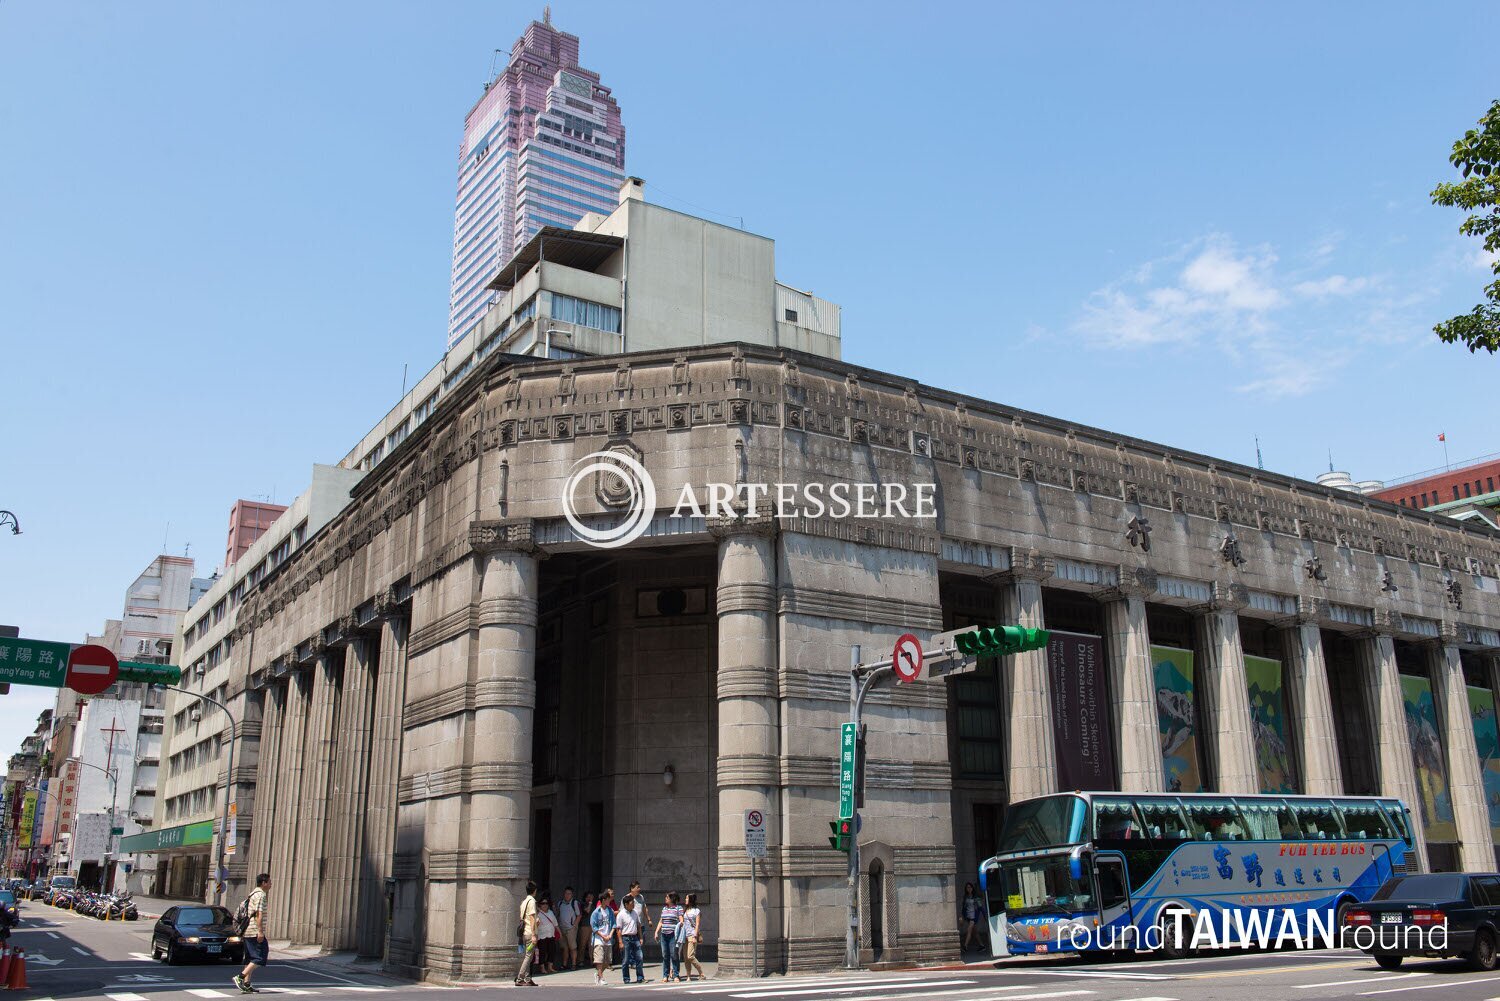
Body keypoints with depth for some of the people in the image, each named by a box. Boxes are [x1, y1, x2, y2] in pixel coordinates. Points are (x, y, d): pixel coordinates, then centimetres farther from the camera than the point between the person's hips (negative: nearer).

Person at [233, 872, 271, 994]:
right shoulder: (260, 895, -11)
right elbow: (258, 914, -19)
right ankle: (241, 977, -15)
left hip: (248, 932, 10)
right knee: (260, 957, -9)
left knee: (250, 959, 11)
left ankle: (246, 984, 9)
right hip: (255, 932, -10)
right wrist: (260, 931, -22)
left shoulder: (252, 894, 20)